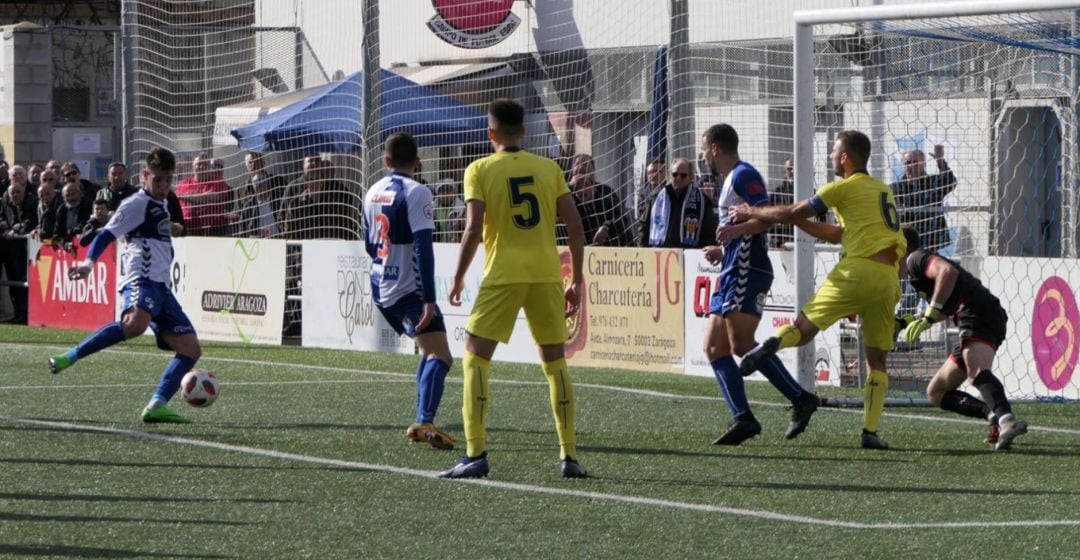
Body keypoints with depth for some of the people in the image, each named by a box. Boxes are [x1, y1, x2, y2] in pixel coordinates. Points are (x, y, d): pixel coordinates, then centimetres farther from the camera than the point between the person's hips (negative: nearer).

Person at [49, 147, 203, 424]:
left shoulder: (160, 204, 26)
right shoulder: (137, 204, -1)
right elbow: (107, 235, -9)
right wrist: (89, 262, -24)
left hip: (161, 287, 9)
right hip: (142, 280, -9)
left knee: (191, 347, -1)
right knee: (136, 323, -40)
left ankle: (156, 405, -12)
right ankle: (70, 358, -34)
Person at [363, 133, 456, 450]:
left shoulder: (373, 192, 12)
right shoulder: (416, 193, -12)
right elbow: (423, 248, -19)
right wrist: (429, 300, -21)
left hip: (381, 289, 8)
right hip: (409, 290, -8)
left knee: (430, 351, 22)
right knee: (440, 356, -16)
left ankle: (422, 424, 19)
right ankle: (424, 422, -36)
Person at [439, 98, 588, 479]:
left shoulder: (480, 170, 0)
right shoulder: (550, 168, 8)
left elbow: (474, 229, -9)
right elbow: (575, 227, 4)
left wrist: (458, 279, 0)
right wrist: (577, 280, 11)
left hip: (503, 276, -3)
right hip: (547, 275, 3)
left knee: (475, 359, 2)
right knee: (555, 361, 12)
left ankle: (476, 454, -7)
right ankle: (569, 455, 10)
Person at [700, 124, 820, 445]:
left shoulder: (743, 175, -7)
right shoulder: (731, 179, 24)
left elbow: (767, 217, -19)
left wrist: (737, 229, -30)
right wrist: (723, 251, 31)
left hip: (747, 273, -11)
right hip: (732, 274, 11)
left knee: (741, 345, -18)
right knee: (714, 348, 4)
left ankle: (800, 399, -15)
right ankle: (743, 418, -1)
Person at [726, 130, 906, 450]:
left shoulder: (845, 188, 3)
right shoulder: (883, 190, 24)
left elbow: (789, 213, 5)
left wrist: (750, 213, 19)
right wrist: (798, 221, 28)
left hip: (858, 270, -5)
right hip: (889, 278, 5)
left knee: (805, 327, 2)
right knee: (877, 359, 10)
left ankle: (773, 343, -30)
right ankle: (871, 432, 1)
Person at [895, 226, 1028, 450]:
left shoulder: (916, 258, 5)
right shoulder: (928, 260, 34)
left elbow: (948, 271, -18)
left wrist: (928, 317, -17)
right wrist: (906, 322, 45)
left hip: (978, 314, -10)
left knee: (977, 371, -36)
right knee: (936, 392, 14)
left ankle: (1007, 421, -62)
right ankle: (997, 417, -6)